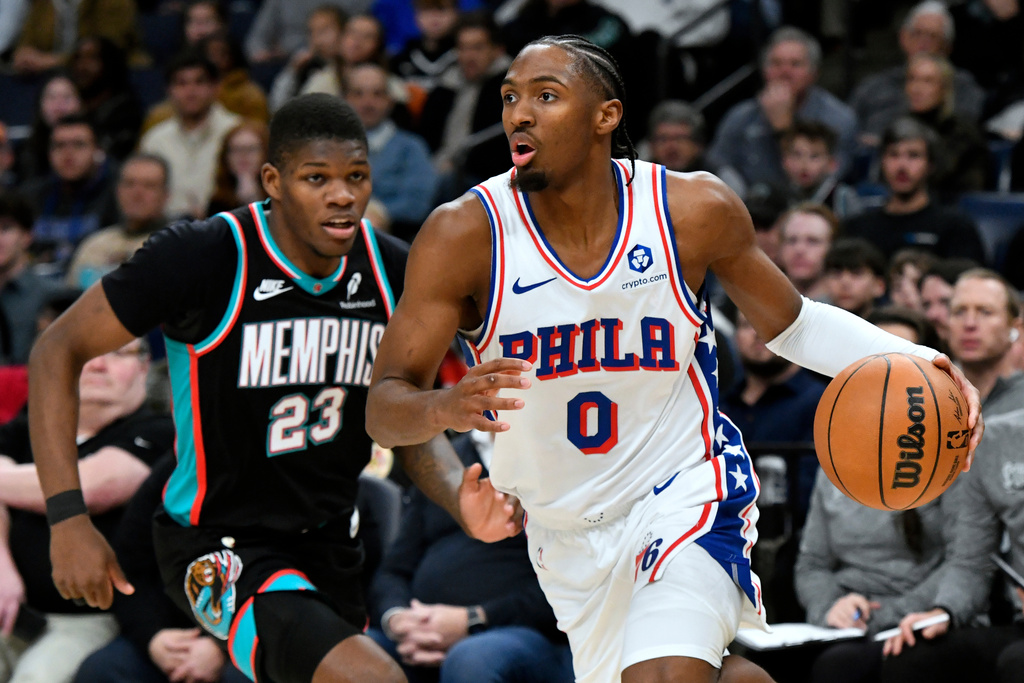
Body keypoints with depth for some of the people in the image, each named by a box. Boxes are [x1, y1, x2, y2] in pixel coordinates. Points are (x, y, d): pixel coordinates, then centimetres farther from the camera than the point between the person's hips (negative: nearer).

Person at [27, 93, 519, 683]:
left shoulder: (392, 271, -3)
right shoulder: (204, 257, -20)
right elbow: (58, 352, -13)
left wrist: (462, 501, -15)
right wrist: (68, 519, -20)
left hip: (330, 544, 7)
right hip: (220, 545, -7)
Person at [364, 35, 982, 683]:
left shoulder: (694, 210, -14)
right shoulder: (464, 234, -17)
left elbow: (791, 323, 4)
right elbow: (383, 409, -18)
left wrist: (909, 361, -13)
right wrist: (445, 408, -42)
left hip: (687, 492, -3)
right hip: (565, 530, 3)